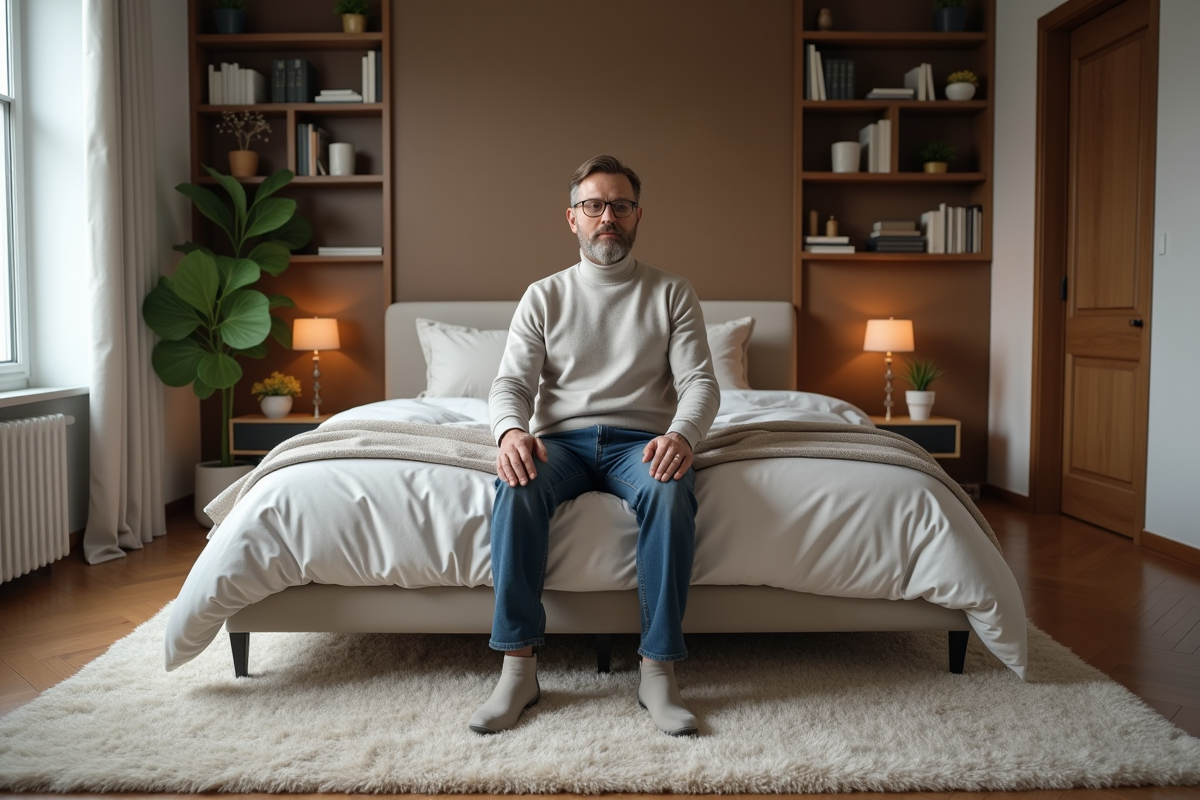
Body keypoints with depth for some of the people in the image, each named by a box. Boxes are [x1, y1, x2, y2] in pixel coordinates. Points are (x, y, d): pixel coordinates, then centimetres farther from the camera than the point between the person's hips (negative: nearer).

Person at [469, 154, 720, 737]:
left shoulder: (672, 294, 12)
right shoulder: (544, 296, 14)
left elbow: (700, 381, 1)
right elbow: (511, 383, 3)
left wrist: (681, 434, -22)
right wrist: (512, 430, -22)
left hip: (641, 439, 0)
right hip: (561, 439, 1)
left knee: (671, 490, -36)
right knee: (517, 485, -34)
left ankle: (658, 672, -27)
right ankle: (518, 668, -27)